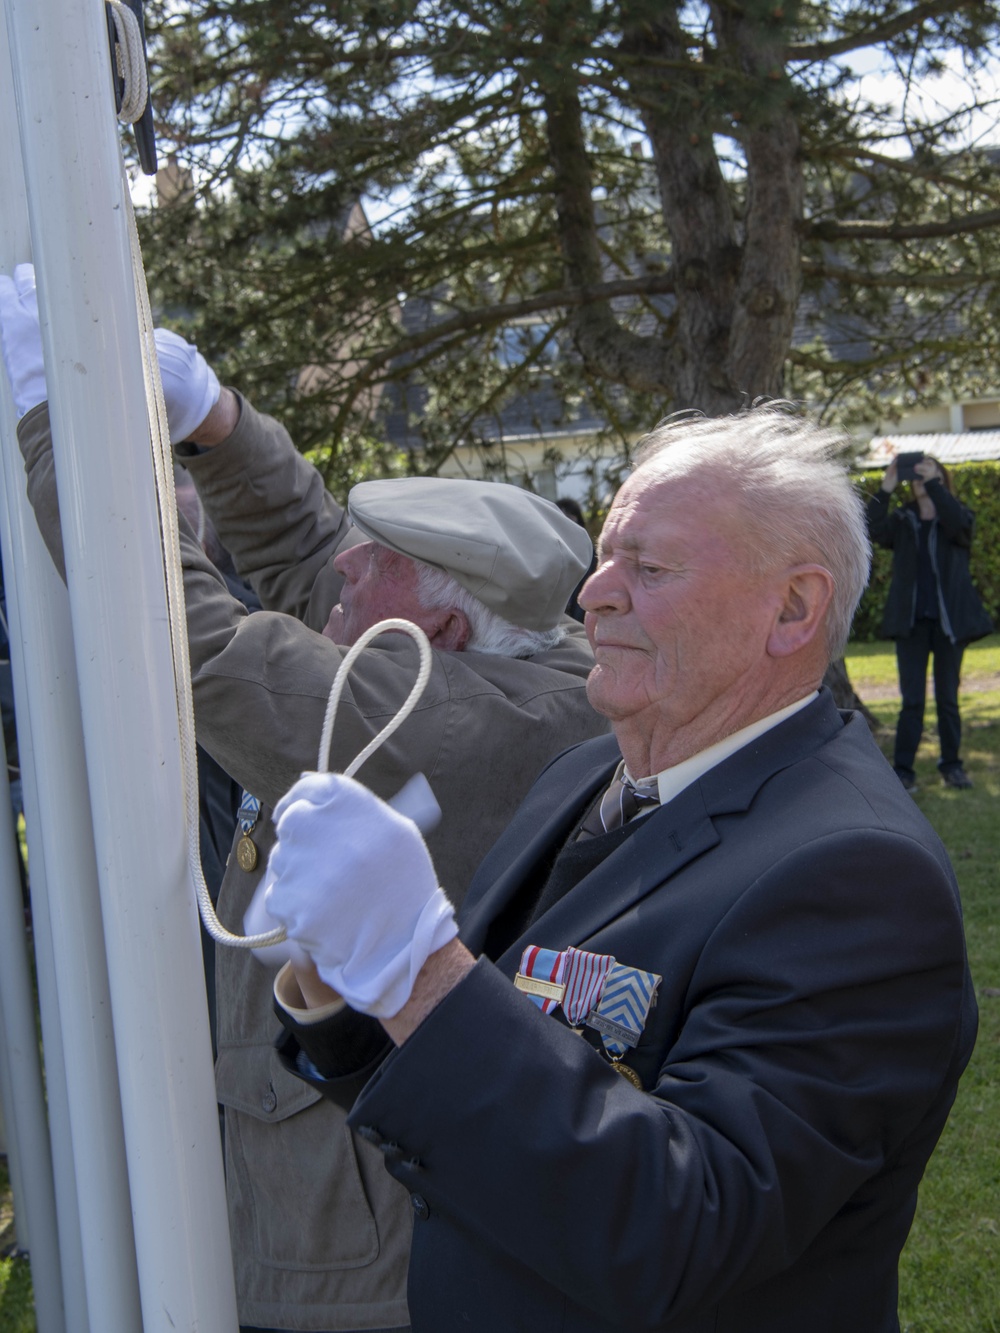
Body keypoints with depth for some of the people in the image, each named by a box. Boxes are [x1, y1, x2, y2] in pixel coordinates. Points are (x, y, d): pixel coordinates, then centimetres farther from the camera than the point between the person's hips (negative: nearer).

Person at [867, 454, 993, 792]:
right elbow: (875, 530, -14)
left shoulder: (958, 517, 3)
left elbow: (958, 521, -22)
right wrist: (885, 489, -24)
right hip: (911, 621, 1)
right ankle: (903, 769, 1)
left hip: (949, 621, -1)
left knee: (947, 698, 6)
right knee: (912, 699, -1)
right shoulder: (902, 520, 6)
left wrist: (933, 483, -29)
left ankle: (952, 765, 17)